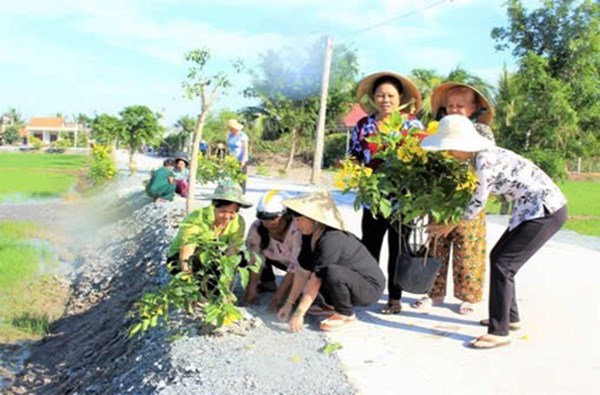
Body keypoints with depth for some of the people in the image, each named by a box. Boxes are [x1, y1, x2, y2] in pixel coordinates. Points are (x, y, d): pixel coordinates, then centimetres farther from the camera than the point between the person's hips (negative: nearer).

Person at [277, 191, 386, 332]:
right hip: (351, 279, 9)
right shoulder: (310, 236, -3)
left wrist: (299, 314, -24)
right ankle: (333, 304, 13)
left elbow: (315, 281, -28)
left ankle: (346, 315, -10)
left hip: (370, 287, -9)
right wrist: (289, 304, -2)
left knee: (331, 272, -34)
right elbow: (303, 272, -1)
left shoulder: (331, 241, -29)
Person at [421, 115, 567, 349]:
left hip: (546, 211, -10)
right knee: (498, 257, 16)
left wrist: (451, 225, 3)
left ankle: (499, 332, -5)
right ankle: (510, 317, 29)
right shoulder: (484, 154, 5)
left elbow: (478, 203, -10)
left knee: (502, 264, -10)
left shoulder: (485, 162, -22)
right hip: (536, 209, 10)